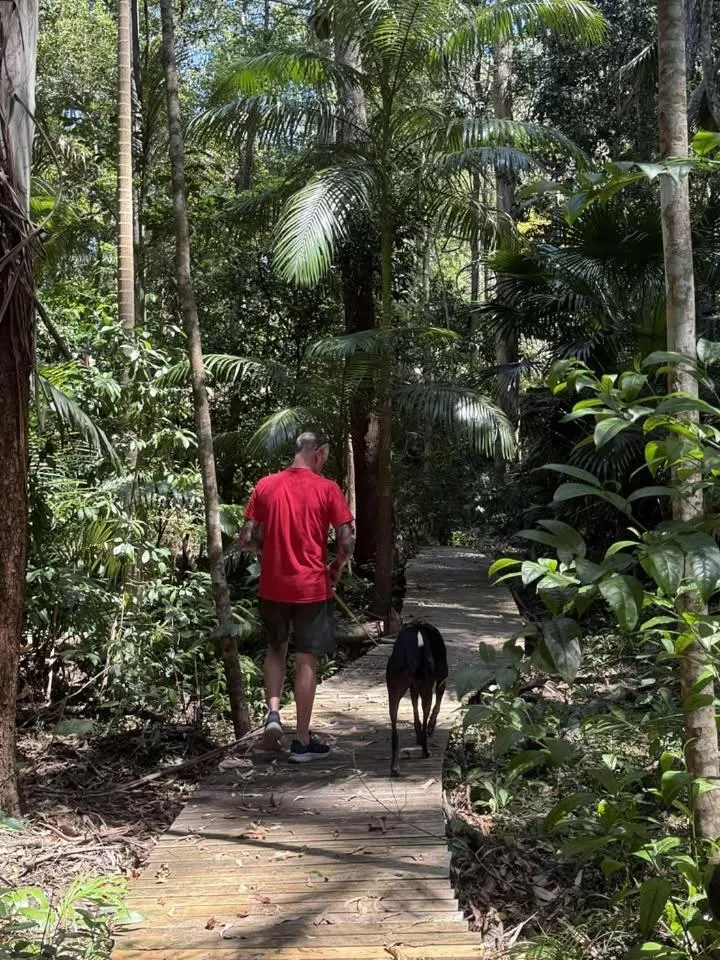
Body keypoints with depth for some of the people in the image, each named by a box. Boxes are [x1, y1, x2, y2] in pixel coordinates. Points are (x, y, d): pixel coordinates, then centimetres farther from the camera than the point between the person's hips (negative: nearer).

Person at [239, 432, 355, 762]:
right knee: (306, 661, 5)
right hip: (311, 587, -3)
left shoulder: (265, 486, 1)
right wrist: (335, 569, 7)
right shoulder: (327, 489, -7)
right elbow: (347, 542, -10)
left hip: (272, 586, 3)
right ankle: (302, 741, 11)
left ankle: (273, 712, 6)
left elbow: (247, 540, 1)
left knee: (275, 650, 24)